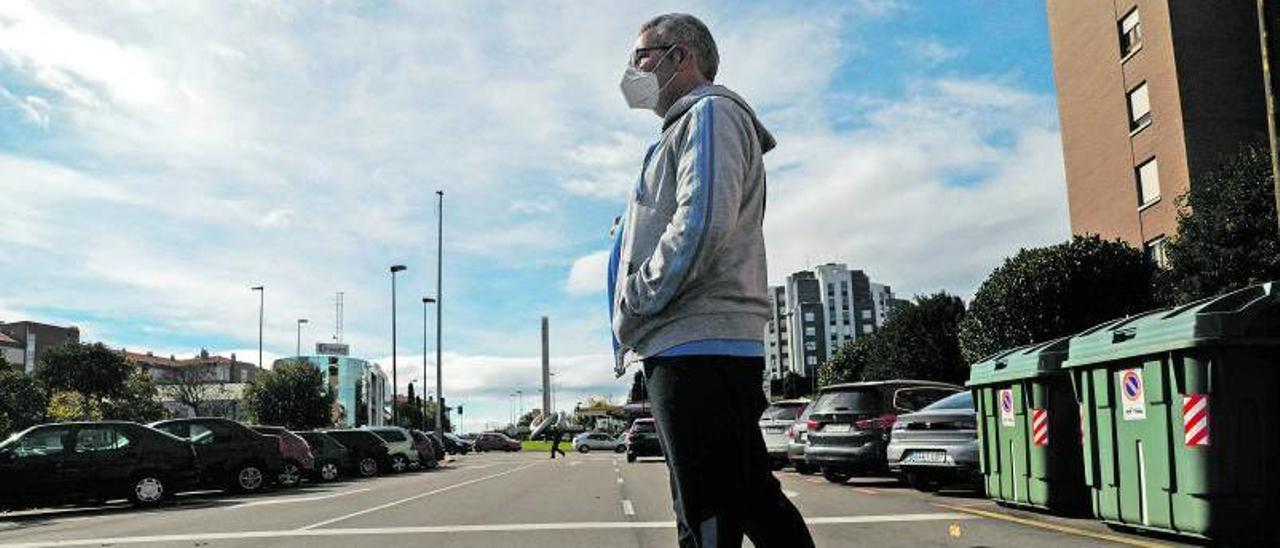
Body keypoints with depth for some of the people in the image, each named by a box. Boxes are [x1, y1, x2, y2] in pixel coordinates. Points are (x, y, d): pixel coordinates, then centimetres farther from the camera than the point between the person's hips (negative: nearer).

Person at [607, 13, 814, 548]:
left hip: (698, 344, -10)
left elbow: (703, 220, -17)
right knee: (754, 503, 11)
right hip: (702, 348, 10)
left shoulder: (711, 111, 0)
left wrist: (635, 302, -11)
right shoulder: (682, 130, 30)